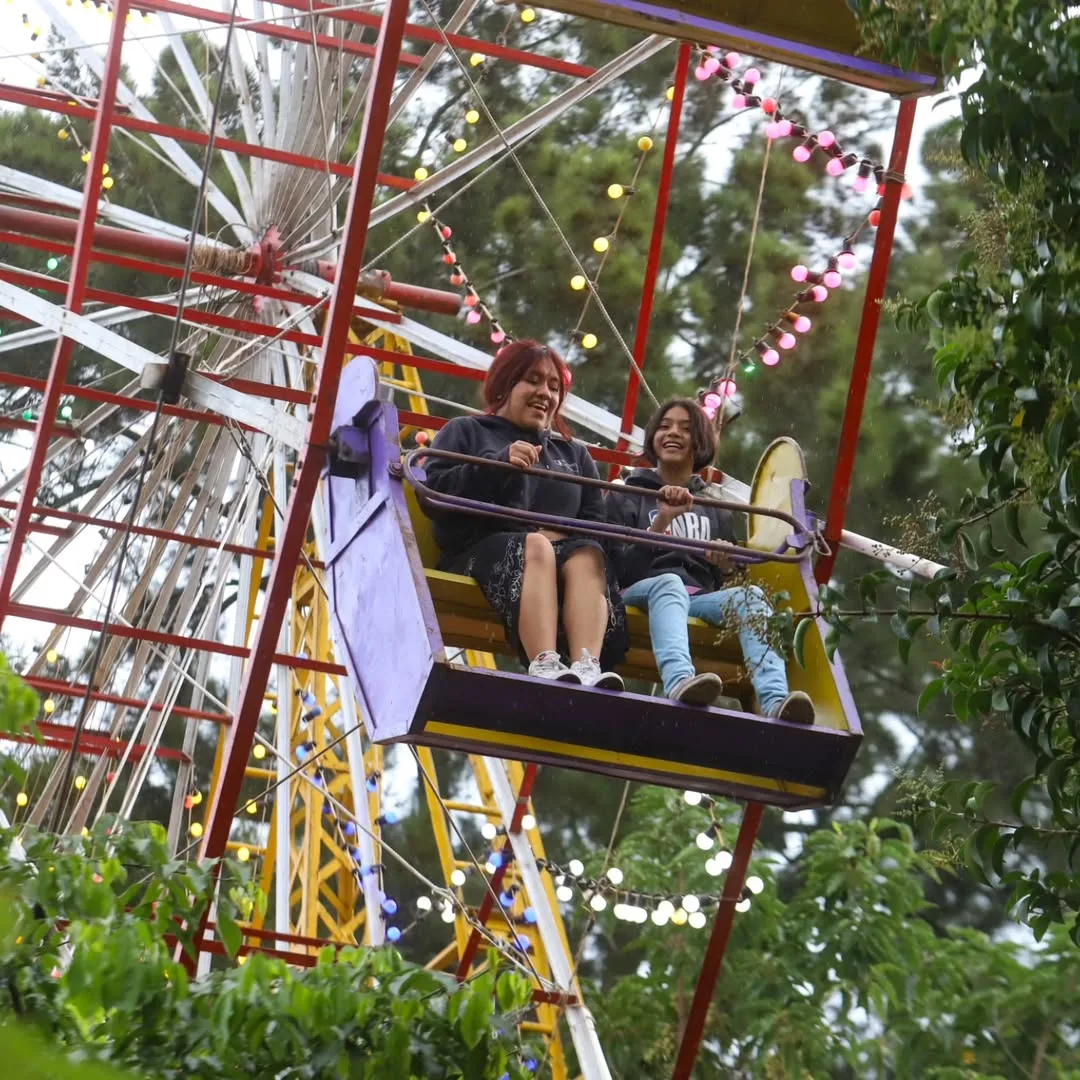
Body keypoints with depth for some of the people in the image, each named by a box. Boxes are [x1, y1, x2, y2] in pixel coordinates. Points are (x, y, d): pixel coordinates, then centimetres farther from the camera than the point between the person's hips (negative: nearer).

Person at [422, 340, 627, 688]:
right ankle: (544, 666, -55)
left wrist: (560, 533, -7)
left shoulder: (574, 453, 30)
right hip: (480, 554, -3)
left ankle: (587, 666, -53)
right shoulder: (465, 432, 19)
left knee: (587, 555, -30)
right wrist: (498, 464, -11)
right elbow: (434, 490, 1)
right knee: (534, 547, -35)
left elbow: (595, 521, 16)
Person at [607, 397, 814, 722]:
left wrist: (727, 567, -3)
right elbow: (622, 571, 0)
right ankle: (679, 682, -69)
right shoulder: (628, 497, 14)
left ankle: (775, 701, -53)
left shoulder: (715, 508, 24)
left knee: (750, 595, -28)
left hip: (700, 598, 3)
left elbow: (729, 583, 22)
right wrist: (662, 521, -13)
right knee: (669, 583, -37)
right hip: (644, 594, -3)